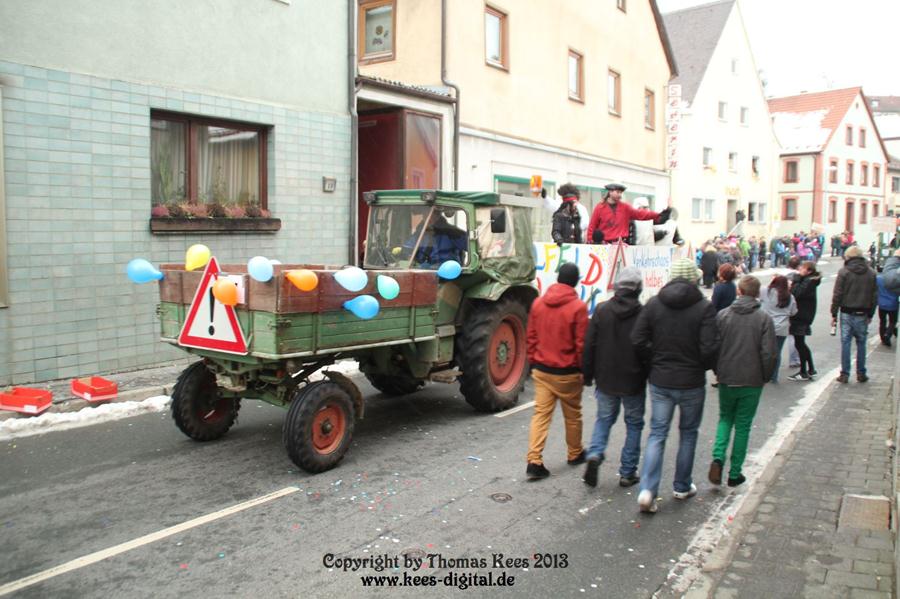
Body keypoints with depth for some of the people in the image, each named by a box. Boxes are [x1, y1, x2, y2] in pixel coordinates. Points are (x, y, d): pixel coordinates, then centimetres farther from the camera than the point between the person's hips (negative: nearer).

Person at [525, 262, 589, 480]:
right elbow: (581, 344, -11)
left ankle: (534, 461, -5)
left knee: (540, 414, 4)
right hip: (568, 372, -3)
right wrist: (584, 369, 2)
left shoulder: (538, 303, 1)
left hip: (541, 370, 3)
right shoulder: (578, 307, -13)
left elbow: (531, 337, 6)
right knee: (572, 415, 15)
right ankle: (575, 454, 32)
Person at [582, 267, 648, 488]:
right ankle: (628, 472, 15)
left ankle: (595, 454, -5)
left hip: (606, 380, 2)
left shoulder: (601, 310, -4)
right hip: (633, 381, -2)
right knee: (634, 424, 13)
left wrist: (588, 375, 8)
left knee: (604, 418, 18)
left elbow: (589, 345, -2)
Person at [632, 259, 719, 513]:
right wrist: (702, 366, 4)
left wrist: (656, 361, 8)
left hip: (660, 381, 2)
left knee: (657, 434, 9)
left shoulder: (653, 304, -4)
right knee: (688, 433, 17)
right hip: (692, 382, -2)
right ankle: (682, 487, 29)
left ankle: (647, 490, -4)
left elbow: (638, 341, -7)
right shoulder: (704, 307, -12)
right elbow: (709, 348, -17)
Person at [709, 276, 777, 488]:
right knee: (743, 426, 10)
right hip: (752, 382, -1)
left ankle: (718, 458, -2)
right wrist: (765, 377, 5)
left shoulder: (722, 315, -4)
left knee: (725, 419, 20)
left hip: (726, 380, 1)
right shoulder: (764, 319, -8)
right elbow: (769, 353, -11)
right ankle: (735, 473, 16)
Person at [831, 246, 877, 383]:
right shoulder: (871, 273, 3)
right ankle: (861, 373, 14)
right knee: (861, 343, 10)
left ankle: (844, 374, 3)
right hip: (863, 314, 3)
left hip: (847, 313, -3)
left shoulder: (844, 272, -8)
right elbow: (875, 296, 7)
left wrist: (834, 314, -2)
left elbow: (837, 295, -9)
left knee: (845, 343, 2)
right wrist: (870, 314, 15)